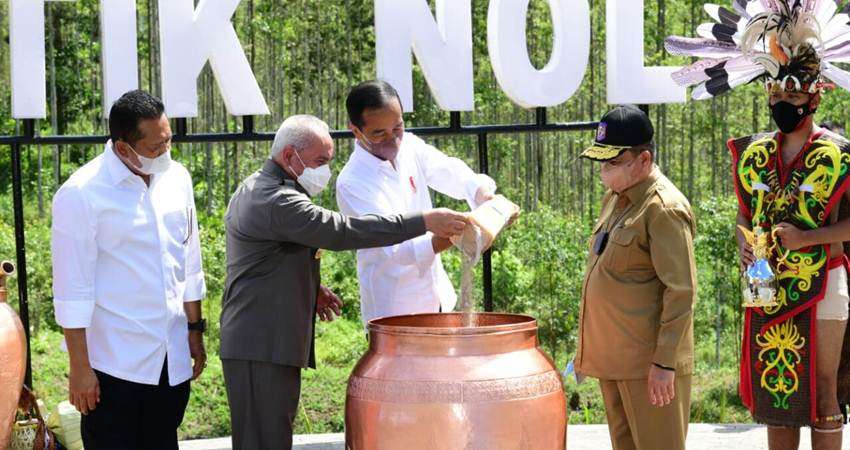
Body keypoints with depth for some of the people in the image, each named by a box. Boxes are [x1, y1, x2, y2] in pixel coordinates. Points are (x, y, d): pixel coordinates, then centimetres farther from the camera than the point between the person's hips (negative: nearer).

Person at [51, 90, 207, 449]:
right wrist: (80, 368, -11)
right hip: (115, 363, -5)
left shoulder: (177, 178, 6)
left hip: (172, 361, 5)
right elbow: (72, 290, -12)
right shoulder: (81, 194, -13)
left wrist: (195, 330, 16)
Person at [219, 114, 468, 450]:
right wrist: (424, 222, -25)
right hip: (263, 348, -11)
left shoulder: (254, 190, 18)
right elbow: (343, 231, -25)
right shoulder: (277, 201, -18)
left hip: (258, 343, 11)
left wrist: (309, 289, 13)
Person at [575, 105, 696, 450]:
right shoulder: (615, 198, 14)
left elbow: (680, 292, -19)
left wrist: (664, 363, -21)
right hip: (613, 358, 9)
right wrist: (588, 349, 21)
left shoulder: (663, 208, -15)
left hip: (648, 364, -9)